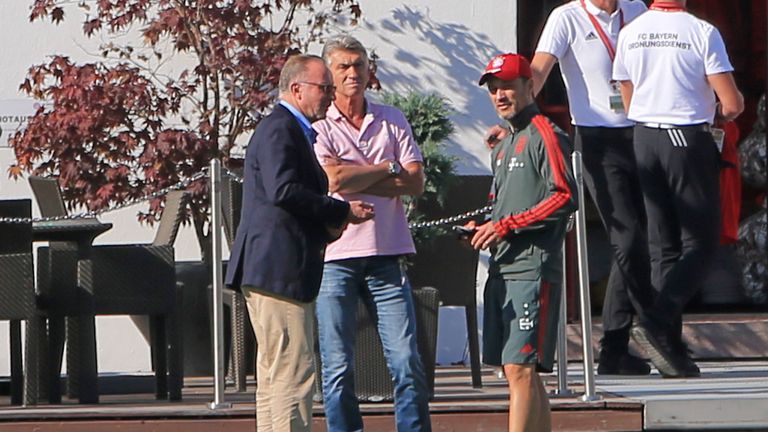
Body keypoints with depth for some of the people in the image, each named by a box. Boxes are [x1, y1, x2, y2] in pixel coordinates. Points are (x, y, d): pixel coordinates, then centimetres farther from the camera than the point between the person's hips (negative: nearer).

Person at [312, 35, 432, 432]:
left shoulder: (392, 121, 12)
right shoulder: (317, 127, 3)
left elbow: (415, 182, 0)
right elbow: (333, 179, -14)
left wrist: (356, 179, -8)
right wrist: (387, 168, -2)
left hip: (385, 255, 2)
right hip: (335, 257, -2)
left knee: (407, 364, -3)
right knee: (337, 369, -1)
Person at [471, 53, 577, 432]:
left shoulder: (545, 135, -5)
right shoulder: (502, 147, 22)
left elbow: (565, 198, -15)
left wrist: (507, 226, -15)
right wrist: (484, 230, 10)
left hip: (533, 267, -10)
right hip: (501, 269, 10)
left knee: (520, 369, -14)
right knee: (517, 372, 9)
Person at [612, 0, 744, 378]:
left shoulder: (630, 33, 4)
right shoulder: (702, 32, -11)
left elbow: (628, 103, 12)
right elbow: (732, 104, -11)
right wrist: (716, 112, 11)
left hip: (644, 138, 5)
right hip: (689, 138, -5)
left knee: (662, 245, 10)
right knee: (699, 242, 2)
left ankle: (671, 348, 7)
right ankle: (657, 322, -17)